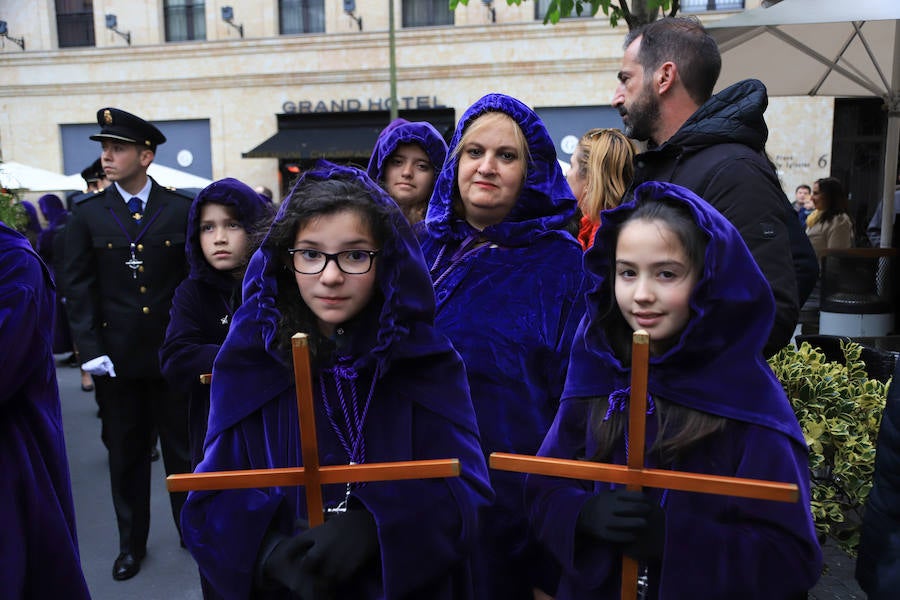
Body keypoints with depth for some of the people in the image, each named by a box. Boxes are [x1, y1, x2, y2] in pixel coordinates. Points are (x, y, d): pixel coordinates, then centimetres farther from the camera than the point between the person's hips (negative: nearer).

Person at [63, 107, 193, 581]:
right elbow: (79, 289, 0)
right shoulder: (87, 215, 2)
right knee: (125, 453, 13)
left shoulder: (183, 209, -1)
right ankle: (131, 543, 29)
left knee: (182, 447, 10)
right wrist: (90, 351, -8)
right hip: (117, 356, 1)